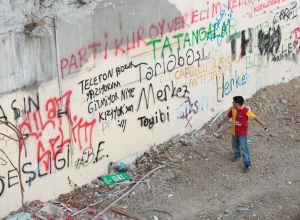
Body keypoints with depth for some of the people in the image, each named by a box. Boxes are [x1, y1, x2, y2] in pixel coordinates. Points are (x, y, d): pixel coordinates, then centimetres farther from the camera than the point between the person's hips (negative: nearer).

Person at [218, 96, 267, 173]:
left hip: (242, 133, -7)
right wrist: (221, 123, 25)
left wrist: (262, 124, -15)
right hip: (234, 132, 7)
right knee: (234, 146, 25)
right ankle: (238, 155, 55)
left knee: (244, 149, -6)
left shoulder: (245, 110, -24)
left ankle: (248, 165, 1)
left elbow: (254, 117, -16)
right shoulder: (233, 109, -5)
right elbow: (228, 116, 13)